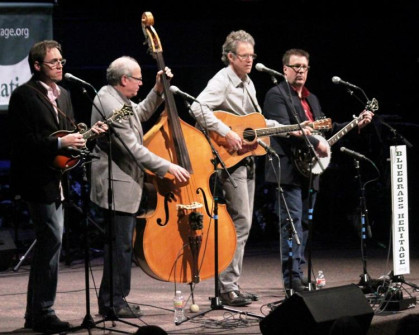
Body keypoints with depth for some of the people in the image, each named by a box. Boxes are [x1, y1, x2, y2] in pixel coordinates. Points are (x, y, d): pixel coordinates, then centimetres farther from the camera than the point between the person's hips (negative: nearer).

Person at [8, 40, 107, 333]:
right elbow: (23, 141, -17)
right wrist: (60, 143, -23)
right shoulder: (24, 95, -10)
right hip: (38, 179, -9)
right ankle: (43, 311, -7)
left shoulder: (63, 94, 16)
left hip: (56, 180, 9)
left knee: (48, 242, 12)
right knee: (53, 239, -13)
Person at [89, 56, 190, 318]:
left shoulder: (113, 96, 10)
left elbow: (141, 113, 28)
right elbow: (133, 149, -24)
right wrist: (167, 167, -20)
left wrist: (158, 90, 15)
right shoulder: (111, 106, -21)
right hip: (117, 186, -11)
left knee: (120, 244, 14)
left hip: (121, 183, 11)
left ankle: (111, 301, 19)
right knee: (121, 245, -7)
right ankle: (115, 302, -3)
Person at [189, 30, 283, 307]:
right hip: (229, 160, -10)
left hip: (247, 159, 10)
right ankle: (228, 287, -9)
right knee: (240, 222, -12)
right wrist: (226, 133, -30)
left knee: (243, 223, 11)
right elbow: (199, 108, -28)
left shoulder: (247, 83, 16)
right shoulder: (222, 81, -12)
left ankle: (233, 285, 18)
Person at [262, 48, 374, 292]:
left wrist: (356, 125, 16)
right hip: (289, 169, -9)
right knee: (292, 221, -12)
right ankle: (292, 277, -15)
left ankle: (299, 274, 15)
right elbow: (285, 129, -18)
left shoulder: (312, 99, 22)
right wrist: (316, 143, -21)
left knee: (304, 223, 10)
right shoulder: (277, 95, -6)